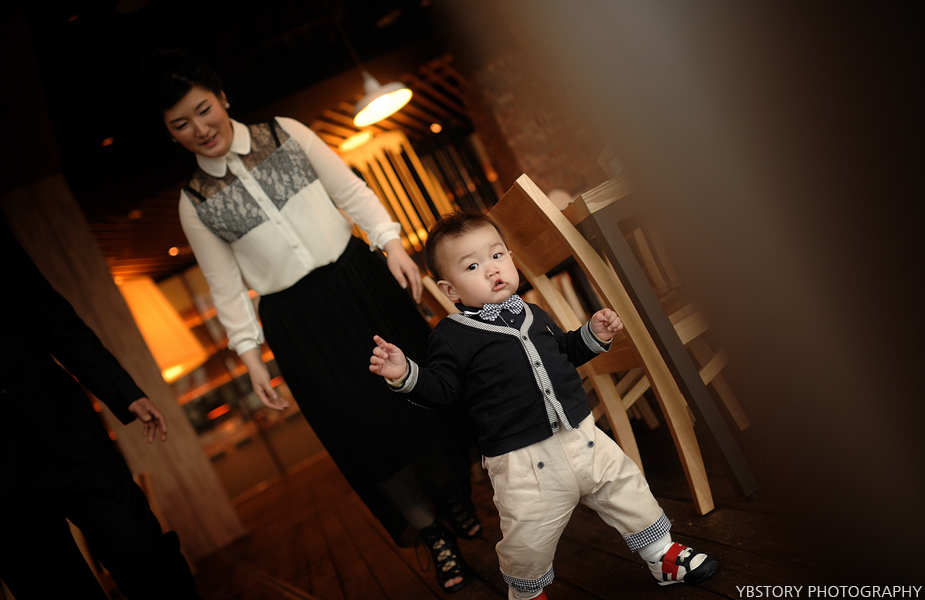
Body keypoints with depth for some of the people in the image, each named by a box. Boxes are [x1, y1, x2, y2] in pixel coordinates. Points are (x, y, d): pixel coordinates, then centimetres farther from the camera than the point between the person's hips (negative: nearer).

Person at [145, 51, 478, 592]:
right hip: (298, 322, 0)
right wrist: (251, 355, 0)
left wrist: (390, 243, -9)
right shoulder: (195, 203, 2)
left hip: (360, 281, 1)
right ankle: (433, 533, 23)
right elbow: (227, 286, 5)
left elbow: (351, 191, 3)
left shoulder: (288, 134, 2)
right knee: (360, 427, 2)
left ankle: (457, 501, 33)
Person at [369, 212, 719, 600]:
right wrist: (405, 375, -28)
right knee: (529, 543, 2)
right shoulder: (453, 336, -8)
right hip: (523, 462, -5)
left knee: (628, 492, 16)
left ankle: (663, 555, 41)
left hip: (582, 436, 6)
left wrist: (593, 335, 12)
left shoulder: (533, 315, 12)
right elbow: (438, 389, -11)